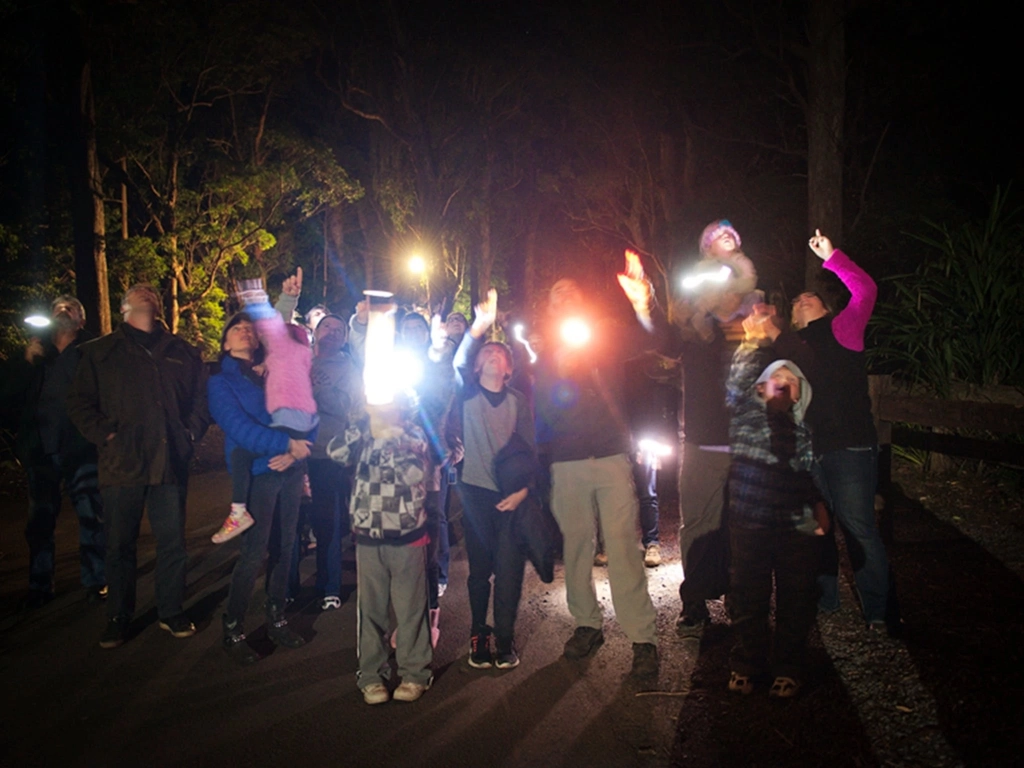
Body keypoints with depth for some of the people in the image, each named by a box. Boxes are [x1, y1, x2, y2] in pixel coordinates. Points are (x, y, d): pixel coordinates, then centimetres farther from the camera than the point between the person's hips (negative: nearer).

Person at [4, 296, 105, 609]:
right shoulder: (35, 352, 15)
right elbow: (10, 392, 5)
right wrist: (26, 360, -8)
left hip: (81, 449, -4)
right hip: (41, 450, 4)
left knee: (92, 517, -5)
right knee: (39, 521, 8)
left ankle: (95, 582, 5)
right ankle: (39, 586, 18)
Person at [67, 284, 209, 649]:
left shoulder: (182, 352, 13)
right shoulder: (99, 352, 9)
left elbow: (202, 396, 14)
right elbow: (79, 403, 4)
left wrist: (191, 432, 0)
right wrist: (106, 436, -8)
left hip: (171, 463, 1)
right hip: (122, 465, -1)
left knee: (173, 543, 6)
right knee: (119, 545, 7)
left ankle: (171, 612, 21)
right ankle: (118, 617, 21)